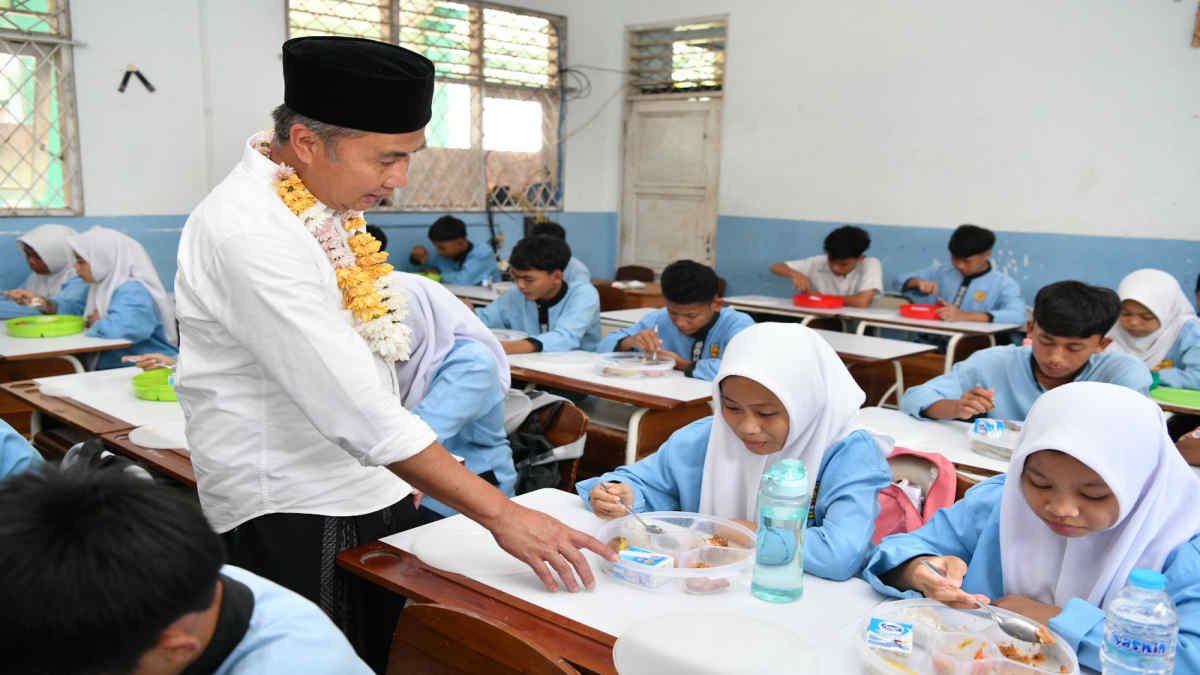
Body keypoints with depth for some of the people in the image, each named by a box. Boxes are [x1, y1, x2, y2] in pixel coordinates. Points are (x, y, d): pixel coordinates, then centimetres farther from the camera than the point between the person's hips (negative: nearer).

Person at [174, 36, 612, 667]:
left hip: (375, 494, 8)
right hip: (291, 521, -8)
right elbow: (355, 408, -29)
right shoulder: (249, 233, -24)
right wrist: (501, 513, -26)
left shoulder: (325, 204, 5)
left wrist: (404, 469, 12)